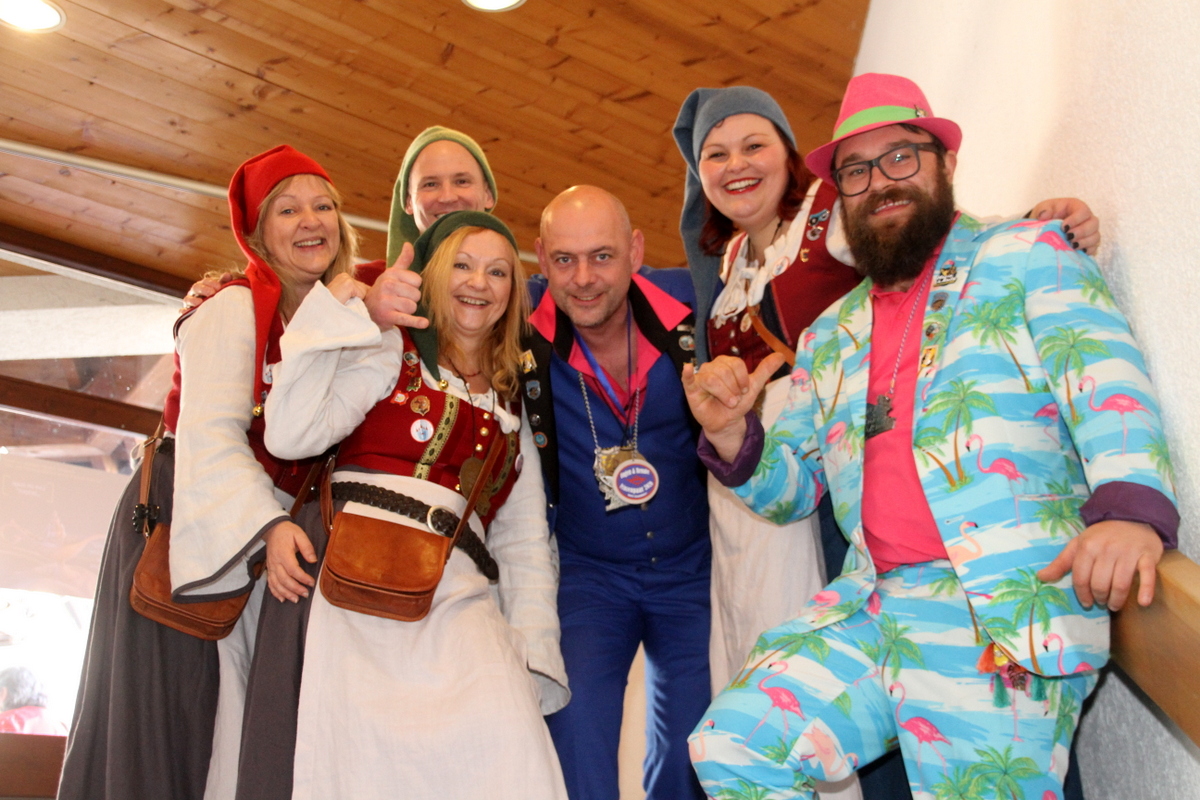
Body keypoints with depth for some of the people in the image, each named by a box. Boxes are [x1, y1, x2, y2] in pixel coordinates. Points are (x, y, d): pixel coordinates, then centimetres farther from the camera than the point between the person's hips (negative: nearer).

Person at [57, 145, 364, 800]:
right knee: (176, 715, -4)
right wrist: (267, 526, -33)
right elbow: (211, 435, -21)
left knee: (252, 733, 4)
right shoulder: (232, 309, -8)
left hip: (279, 527, 6)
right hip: (192, 521, -6)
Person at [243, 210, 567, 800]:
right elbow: (291, 434, -4)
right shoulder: (391, 350, 13)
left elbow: (524, 543, 21)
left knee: (506, 741, -25)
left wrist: (533, 653, 7)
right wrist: (340, 310, -4)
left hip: (457, 593, 3)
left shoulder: (512, 406, 26)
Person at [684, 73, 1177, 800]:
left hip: (1007, 622, -5)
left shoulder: (1024, 256, 7)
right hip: (871, 610, 5)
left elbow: (1105, 377, -10)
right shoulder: (833, 335, 22)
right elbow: (790, 486, 22)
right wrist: (730, 433, 0)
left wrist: (1130, 506, -29)